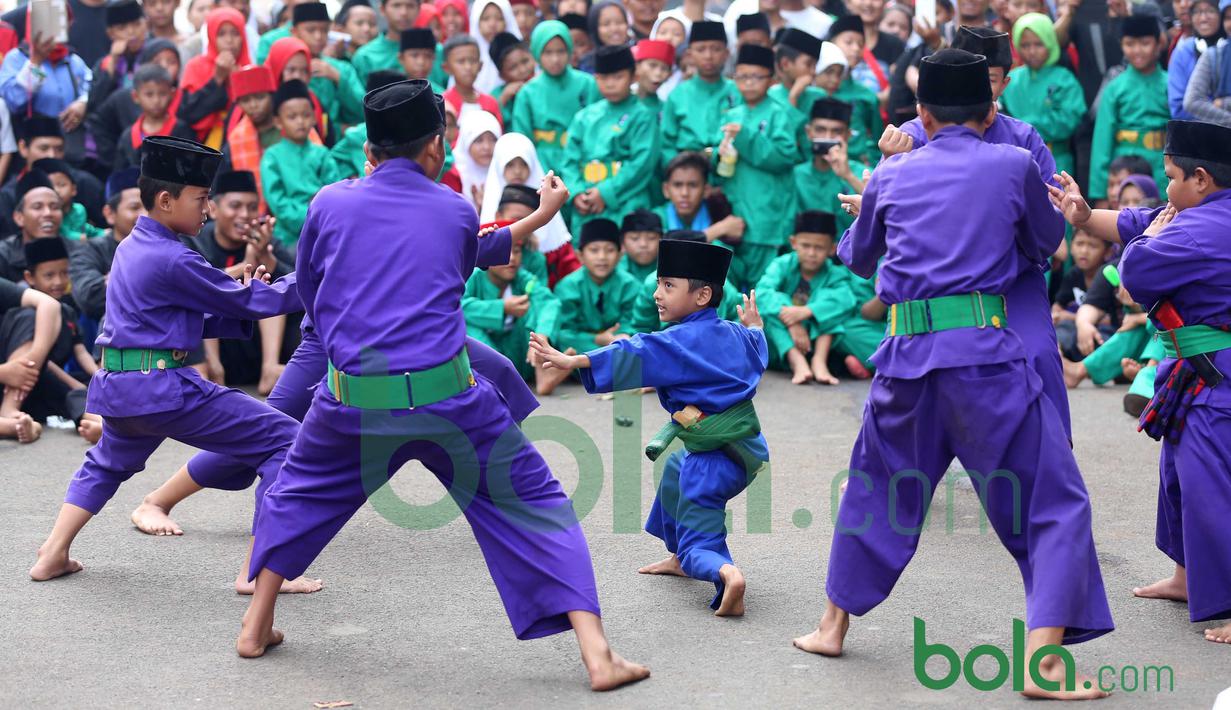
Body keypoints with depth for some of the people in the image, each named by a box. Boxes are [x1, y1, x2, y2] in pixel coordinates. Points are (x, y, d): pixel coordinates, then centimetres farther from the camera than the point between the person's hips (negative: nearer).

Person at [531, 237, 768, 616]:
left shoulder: (679, 342, -16)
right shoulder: (736, 335, 9)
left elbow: (632, 356, -29)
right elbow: (758, 349, 33)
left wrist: (572, 361, -37)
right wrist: (753, 326, 55)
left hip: (712, 459, -9)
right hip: (747, 446, 9)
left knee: (698, 544, -4)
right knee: (675, 469, 37)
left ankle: (726, 573, -35)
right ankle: (678, 558, 48)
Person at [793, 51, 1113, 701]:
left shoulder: (891, 176, 11)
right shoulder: (1014, 166, 3)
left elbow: (856, 257, 28)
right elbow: (1045, 245, 19)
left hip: (906, 354, 3)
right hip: (985, 352, -3)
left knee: (877, 485, 25)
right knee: (1052, 500, 3)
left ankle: (833, 626, 34)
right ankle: (1042, 663, -8)